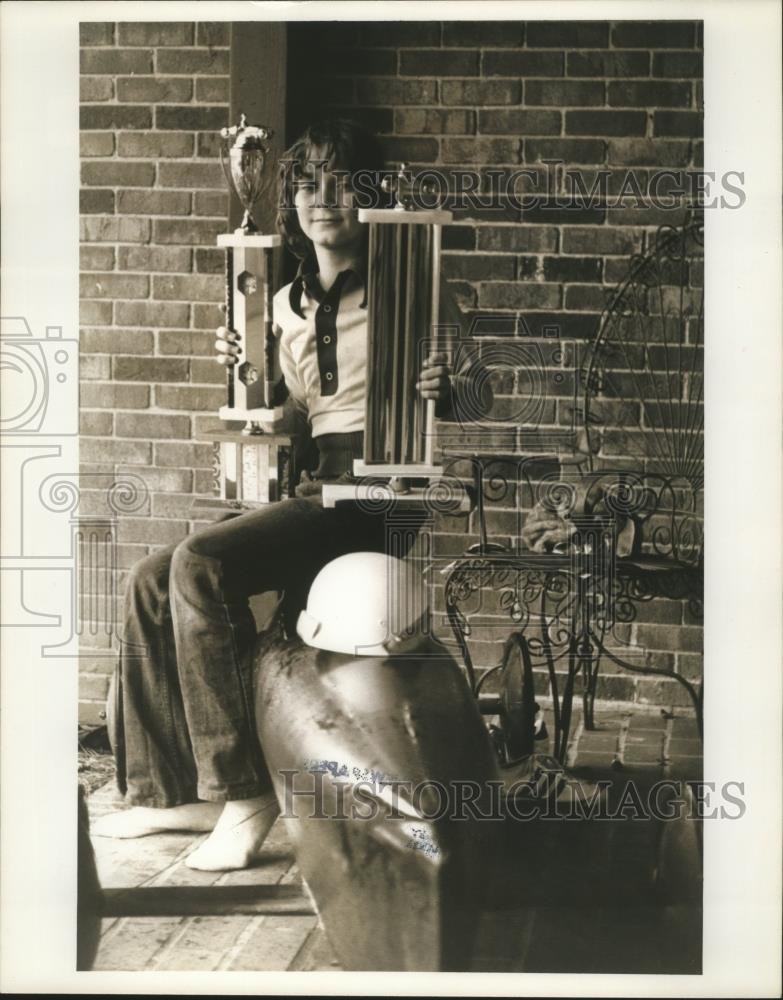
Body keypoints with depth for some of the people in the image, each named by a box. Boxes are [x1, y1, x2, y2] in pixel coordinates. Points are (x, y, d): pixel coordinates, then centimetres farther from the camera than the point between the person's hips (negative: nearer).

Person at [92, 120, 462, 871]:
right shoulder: (289, 303, 16)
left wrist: (441, 389, -24)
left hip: (373, 490, -8)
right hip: (314, 486, 8)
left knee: (202, 563, -27)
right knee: (151, 582, -3)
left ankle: (243, 790, -20)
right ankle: (169, 790, 3)